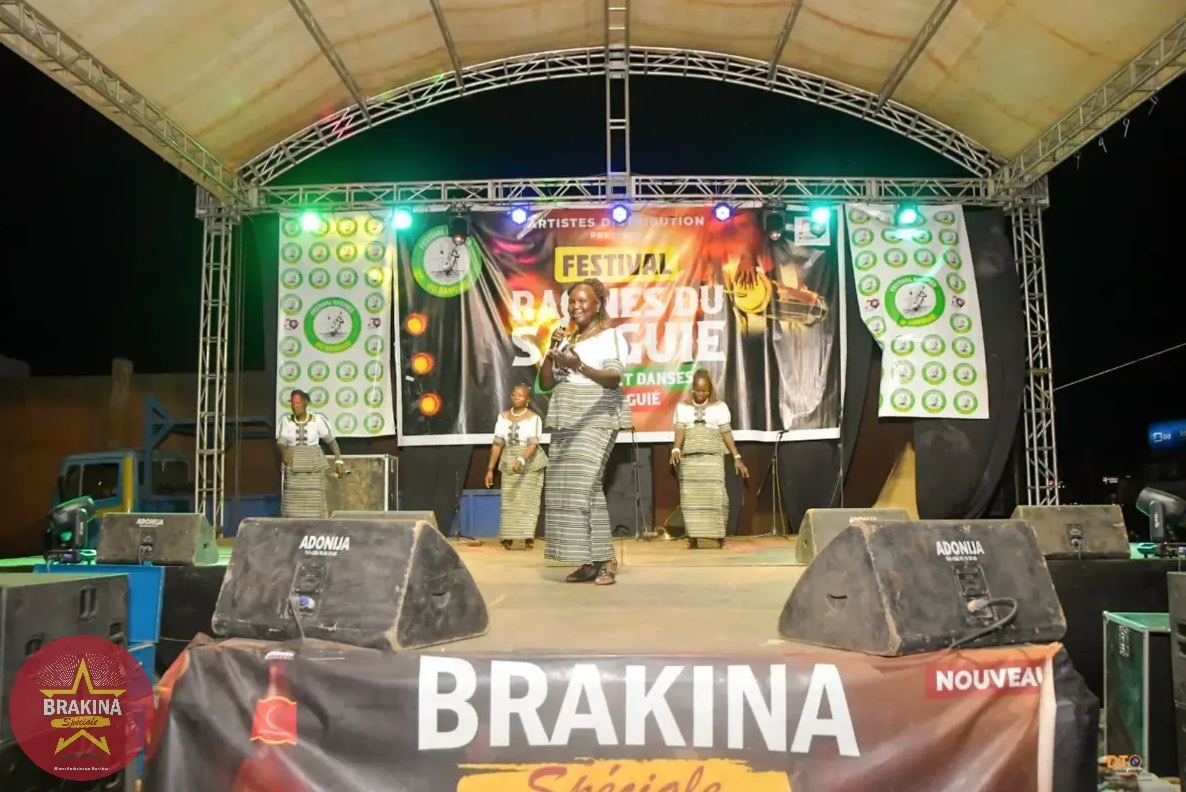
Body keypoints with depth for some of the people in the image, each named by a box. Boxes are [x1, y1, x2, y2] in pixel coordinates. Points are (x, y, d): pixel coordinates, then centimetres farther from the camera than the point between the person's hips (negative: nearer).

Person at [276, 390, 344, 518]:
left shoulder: (317, 419, -3)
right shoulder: (286, 420, 2)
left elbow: (331, 440, 2)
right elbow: (280, 442, -6)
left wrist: (338, 460, -7)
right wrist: (284, 451, -29)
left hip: (314, 466, -2)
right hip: (294, 468, 2)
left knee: (315, 501, -5)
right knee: (292, 502, -3)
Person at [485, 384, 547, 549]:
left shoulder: (533, 418, -10)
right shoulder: (503, 417, 3)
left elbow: (533, 444, -19)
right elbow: (497, 444, 3)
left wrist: (521, 460, -35)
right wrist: (490, 469, 0)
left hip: (531, 464, -3)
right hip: (509, 465, 3)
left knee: (529, 500, -4)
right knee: (508, 501, -1)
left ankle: (528, 536, -2)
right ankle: (507, 537, 1)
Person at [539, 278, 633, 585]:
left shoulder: (610, 336, -1)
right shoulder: (567, 340, 18)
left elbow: (614, 378, -17)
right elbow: (545, 384, 13)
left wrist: (579, 366, -33)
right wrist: (552, 350, -2)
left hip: (596, 418, -6)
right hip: (567, 420, 7)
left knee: (586, 483, -18)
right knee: (563, 487, -2)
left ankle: (604, 562, -12)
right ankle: (588, 562, 3)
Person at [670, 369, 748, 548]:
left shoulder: (720, 406, 7)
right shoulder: (682, 407, 10)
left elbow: (726, 433, 4)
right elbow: (680, 429, -2)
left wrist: (737, 457, -3)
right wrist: (676, 449, -21)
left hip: (713, 457, -1)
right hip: (689, 458, 1)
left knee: (715, 495, -11)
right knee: (690, 497, -2)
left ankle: (719, 536, -6)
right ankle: (693, 536, 1)